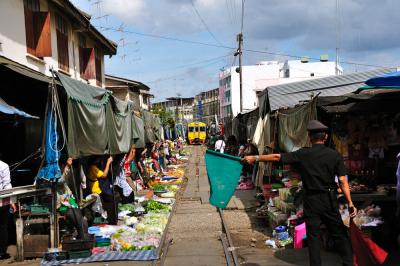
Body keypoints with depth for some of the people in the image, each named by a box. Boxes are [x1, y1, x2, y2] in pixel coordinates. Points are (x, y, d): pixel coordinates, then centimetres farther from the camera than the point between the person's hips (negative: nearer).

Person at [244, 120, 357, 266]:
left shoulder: (303, 154, -6)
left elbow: (277, 157, -5)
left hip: (311, 200, -1)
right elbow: (343, 181, -7)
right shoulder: (335, 155, -4)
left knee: (313, 236, 7)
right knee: (340, 234, 11)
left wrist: (255, 158, 4)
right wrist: (350, 203, -5)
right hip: (330, 199, 1)